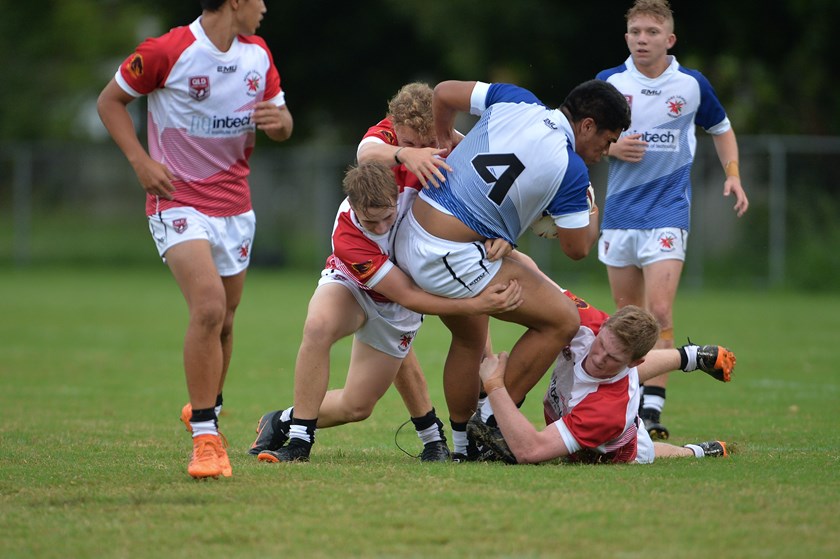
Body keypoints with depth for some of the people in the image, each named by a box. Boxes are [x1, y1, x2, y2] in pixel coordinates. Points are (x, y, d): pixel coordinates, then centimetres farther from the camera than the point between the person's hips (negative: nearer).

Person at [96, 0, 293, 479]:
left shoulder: (258, 54, 6)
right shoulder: (167, 52, -13)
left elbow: (282, 122, 16)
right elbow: (110, 100, -2)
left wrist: (279, 121, -9)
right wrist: (141, 160, -13)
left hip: (235, 206, 7)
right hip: (178, 201, -6)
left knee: (224, 320, 13)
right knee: (209, 307, -23)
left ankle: (206, 411, 39)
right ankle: (205, 438, -18)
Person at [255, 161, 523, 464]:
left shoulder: (414, 182, -33)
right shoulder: (346, 238, -40)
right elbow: (408, 296, -37)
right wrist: (477, 305, -47)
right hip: (351, 286, -4)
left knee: (356, 407, 0)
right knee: (318, 326, -39)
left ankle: (285, 422, 27)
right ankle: (299, 440, -27)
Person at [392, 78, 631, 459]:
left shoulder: (516, 100, 1)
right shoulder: (570, 170, -13)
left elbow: (444, 92, 10)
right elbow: (577, 248, -3)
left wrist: (442, 137, 28)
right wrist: (593, 218, 18)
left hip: (409, 237, 8)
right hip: (453, 260, -8)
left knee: (470, 336, 28)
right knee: (562, 320, 0)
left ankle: (463, 444, 35)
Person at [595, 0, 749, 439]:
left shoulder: (692, 84, 0)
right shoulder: (609, 82, 1)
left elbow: (721, 129, 17)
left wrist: (733, 176, 4)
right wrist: (612, 148, -11)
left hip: (667, 212, -2)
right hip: (619, 213, 2)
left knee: (659, 311, -15)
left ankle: (653, 410, -18)